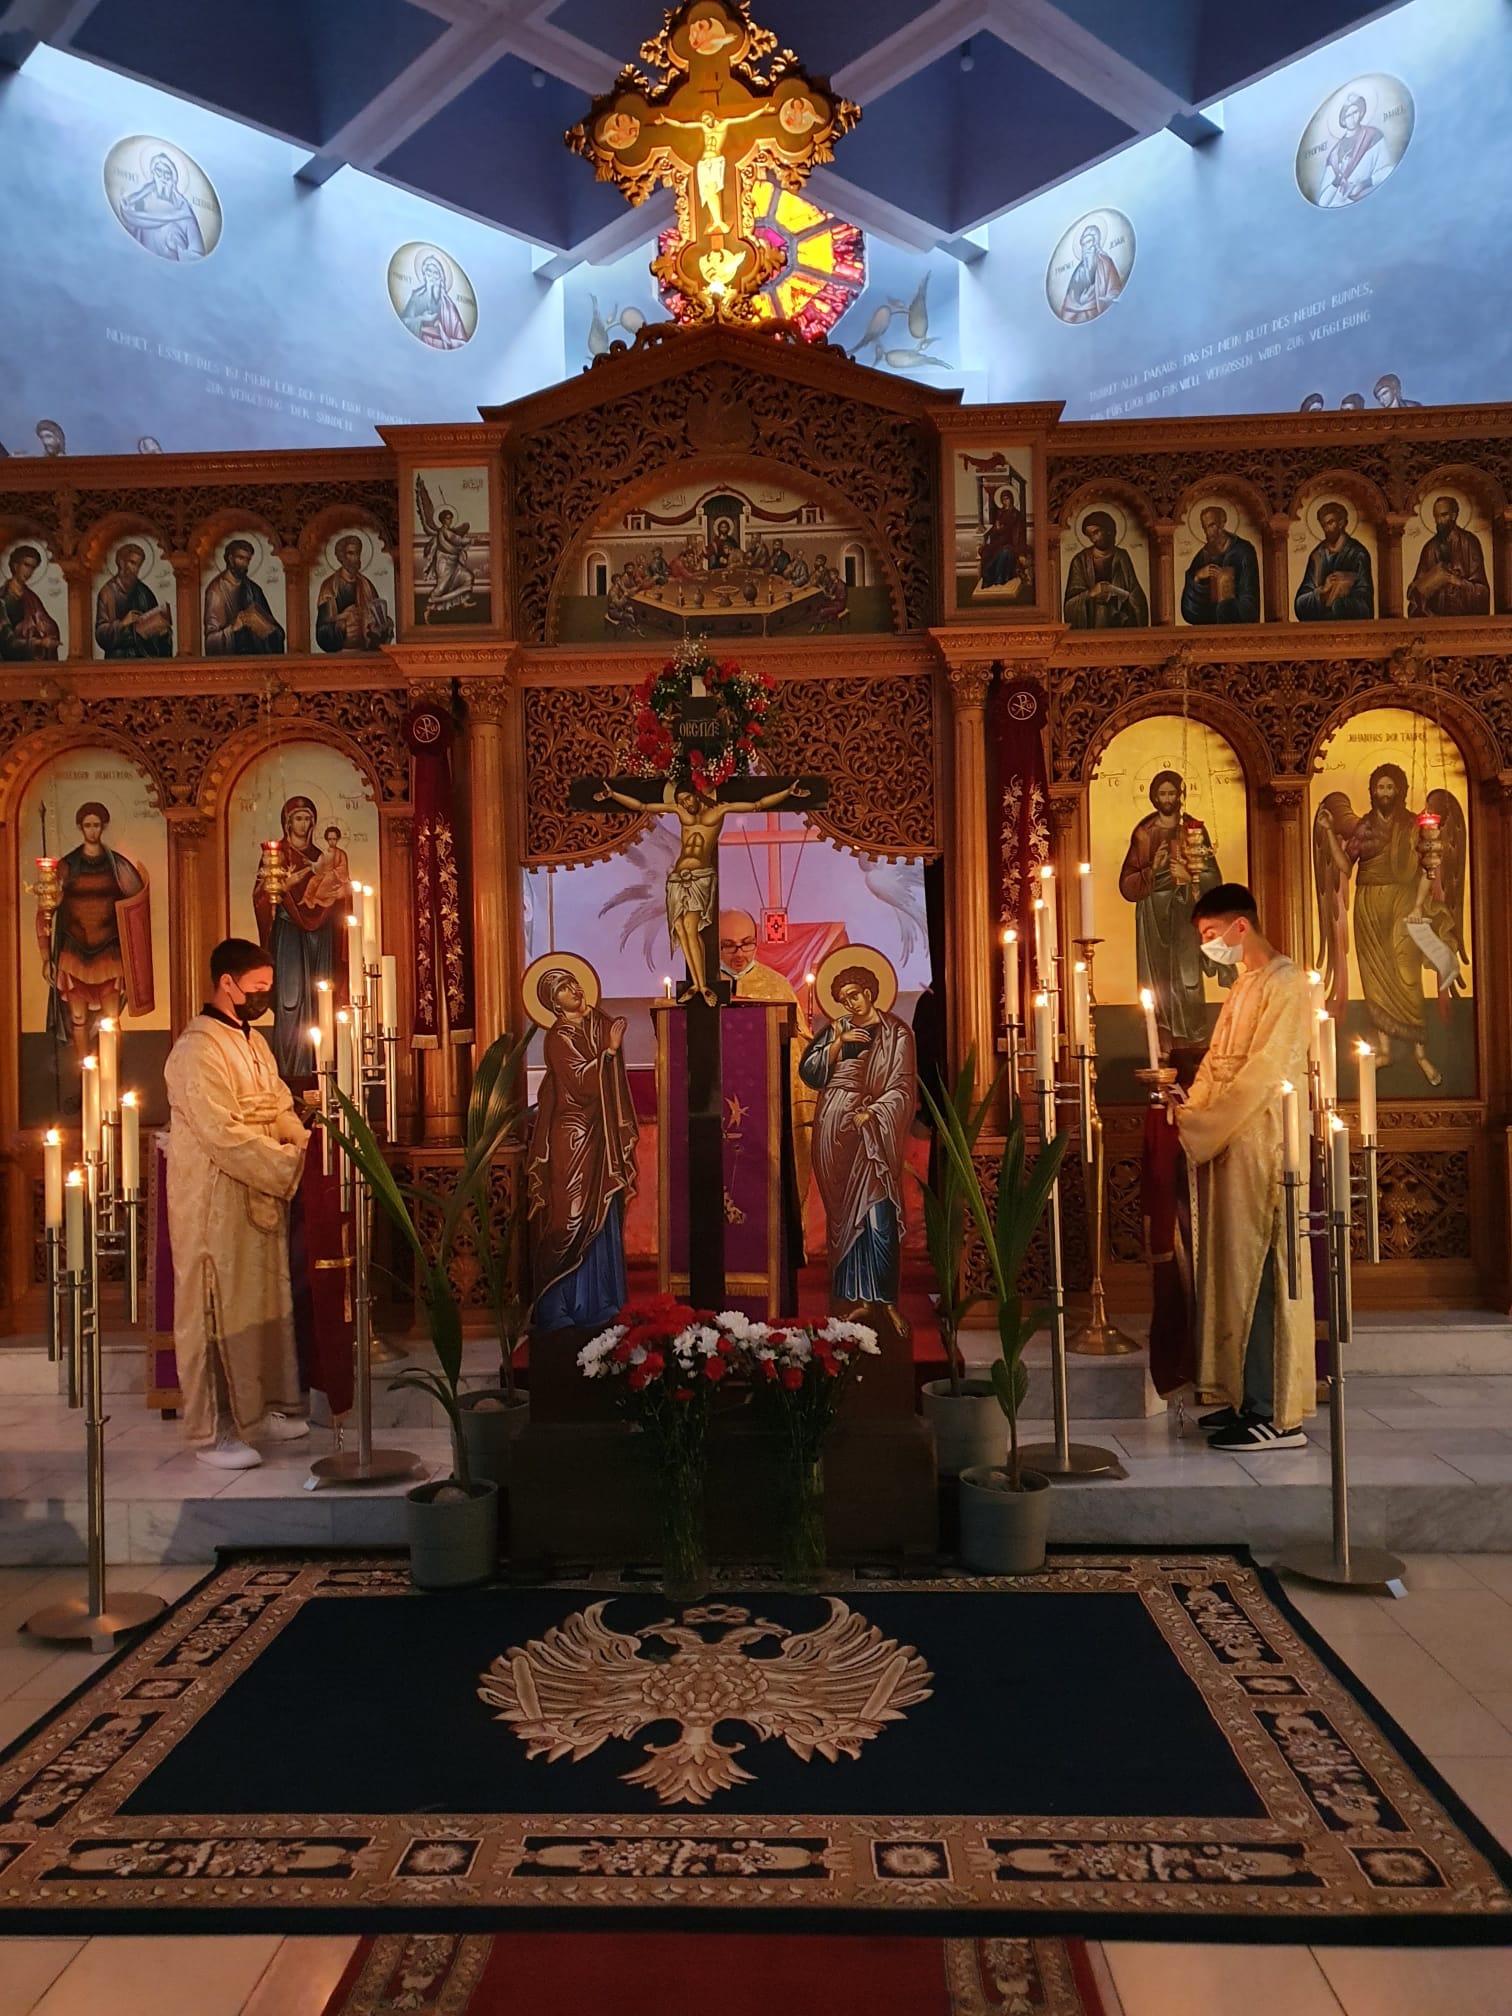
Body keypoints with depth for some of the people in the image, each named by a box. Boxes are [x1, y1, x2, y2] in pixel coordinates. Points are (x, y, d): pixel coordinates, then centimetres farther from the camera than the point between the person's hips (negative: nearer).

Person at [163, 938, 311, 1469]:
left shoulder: (253, 1041, 12)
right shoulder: (198, 1049, -18)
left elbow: (280, 1107, 13)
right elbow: (222, 1133, -25)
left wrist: (308, 1146, -6)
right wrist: (289, 1164, -22)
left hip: (259, 1196, 9)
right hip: (215, 1202, -9)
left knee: (263, 1302, 16)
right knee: (216, 1309, 0)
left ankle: (259, 1407, 29)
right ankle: (213, 1432, 11)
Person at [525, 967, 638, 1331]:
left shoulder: (601, 1023, 9)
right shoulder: (559, 1037, -11)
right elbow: (580, 1083, -20)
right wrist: (610, 1050, -17)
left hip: (601, 1135, 7)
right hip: (572, 1139, -7)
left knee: (602, 1218, 10)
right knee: (573, 1219, -3)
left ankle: (600, 1302, 20)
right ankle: (565, 1306, 6)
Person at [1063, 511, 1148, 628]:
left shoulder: (1121, 558, 6)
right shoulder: (1081, 560, 1)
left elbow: (1135, 594, 8)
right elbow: (1071, 598, -2)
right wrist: (1090, 593, -19)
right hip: (1091, 624, -1)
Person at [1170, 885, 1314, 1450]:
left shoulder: (1287, 984, -10)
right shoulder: (1242, 988, 18)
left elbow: (1262, 1073, -17)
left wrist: (1200, 1128, -15)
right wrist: (1189, 1112, 1)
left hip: (1261, 1145, -9)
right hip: (1226, 1145, 9)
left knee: (1260, 1273, -7)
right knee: (1235, 1270, 11)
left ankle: (1277, 1416, -2)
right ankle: (1250, 1398, 19)